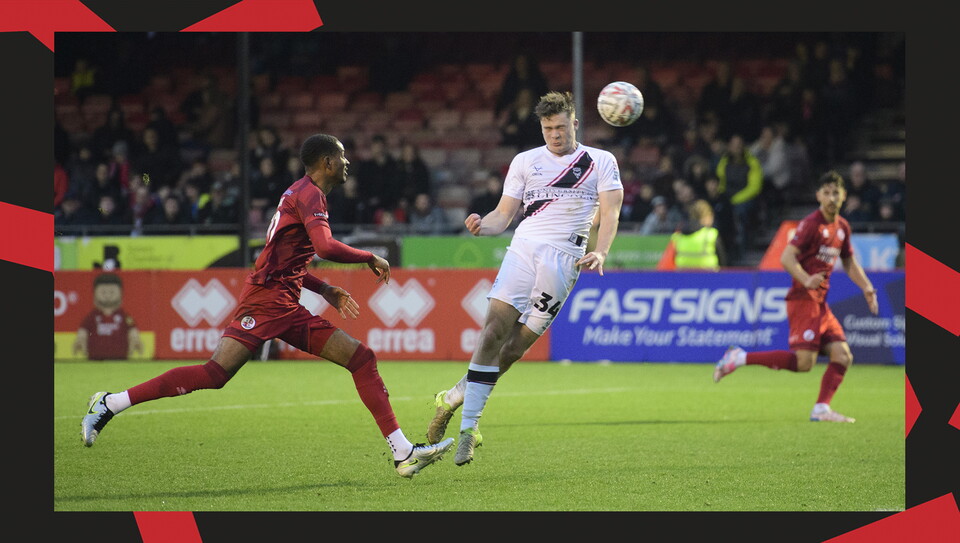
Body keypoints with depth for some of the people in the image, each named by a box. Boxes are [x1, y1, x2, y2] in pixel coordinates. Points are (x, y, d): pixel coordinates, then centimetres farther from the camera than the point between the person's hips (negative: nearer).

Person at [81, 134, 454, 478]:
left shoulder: (303, 193, 24)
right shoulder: (309, 193, -6)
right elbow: (325, 247, -23)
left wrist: (325, 289, 22)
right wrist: (370, 259, -8)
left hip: (287, 308, 10)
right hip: (265, 299, -10)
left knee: (362, 359, 4)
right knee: (215, 373, -21)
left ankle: (404, 454, 0)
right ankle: (109, 405, -13)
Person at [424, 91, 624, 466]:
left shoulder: (601, 162, 11)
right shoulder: (525, 161, 17)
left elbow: (609, 213, 3)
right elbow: (504, 214, 15)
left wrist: (599, 252, -15)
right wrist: (482, 225, -8)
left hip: (564, 258, -1)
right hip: (523, 248, 1)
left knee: (514, 348, -9)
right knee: (494, 330, -17)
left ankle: (456, 397, 8)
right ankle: (469, 426, -15)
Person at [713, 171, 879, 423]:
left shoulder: (842, 227, 14)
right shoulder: (811, 224, -11)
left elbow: (850, 262, 28)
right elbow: (787, 257, -19)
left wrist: (867, 287, 14)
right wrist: (806, 280, -34)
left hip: (820, 302, 8)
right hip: (803, 299, -8)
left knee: (842, 356, 0)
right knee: (803, 362, -17)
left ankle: (821, 409, 4)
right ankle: (739, 358, -10)